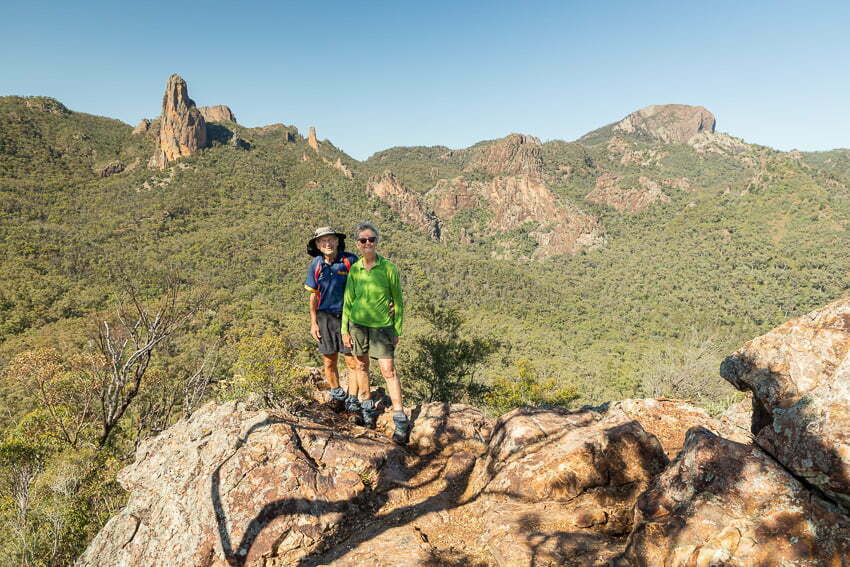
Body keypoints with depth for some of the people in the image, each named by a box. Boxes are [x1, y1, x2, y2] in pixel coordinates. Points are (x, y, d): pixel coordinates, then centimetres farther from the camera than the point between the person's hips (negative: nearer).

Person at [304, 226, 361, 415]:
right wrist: (313, 323, 5)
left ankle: (352, 400, 10)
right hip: (325, 317, 3)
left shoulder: (350, 260, -8)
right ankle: (337, 395, 31)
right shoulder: (316, 264, 1)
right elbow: (314, 296, 8)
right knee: (329, 361, 12)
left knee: (352, 362, -2)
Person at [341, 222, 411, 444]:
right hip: (358, 324, 3)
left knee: (388, 370, -6)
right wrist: (345, 330, 6)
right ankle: (367, 405, 35)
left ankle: (401, 420, 1)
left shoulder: (388, 267, -9)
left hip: (382, 325, -3)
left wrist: (397, 330, -1)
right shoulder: (354, 269, -1)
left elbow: (398, 301, -2)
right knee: (362, 366, 15)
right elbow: (348, 301, 7)